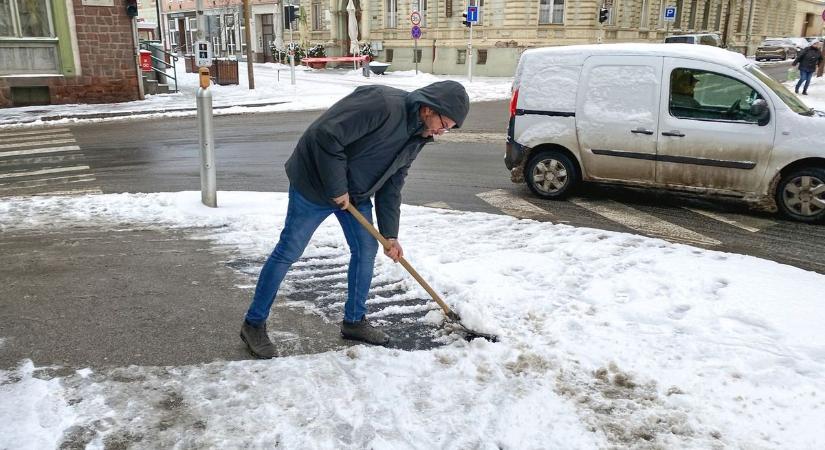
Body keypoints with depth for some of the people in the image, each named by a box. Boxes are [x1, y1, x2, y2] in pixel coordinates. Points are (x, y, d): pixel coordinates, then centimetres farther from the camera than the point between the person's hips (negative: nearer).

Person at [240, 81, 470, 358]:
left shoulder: (417, 138, 1)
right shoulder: (382, 103, -29)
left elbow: (391, 186, 7)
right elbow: (325, 137, -32)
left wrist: (390, 234, 2)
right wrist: (336, 188, -25)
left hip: (355, 193, 8)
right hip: (314, 183, -8)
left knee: (366, 249, 9)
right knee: (288, 253, -1)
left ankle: (354, 320, 26)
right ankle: (254, 324, 14)